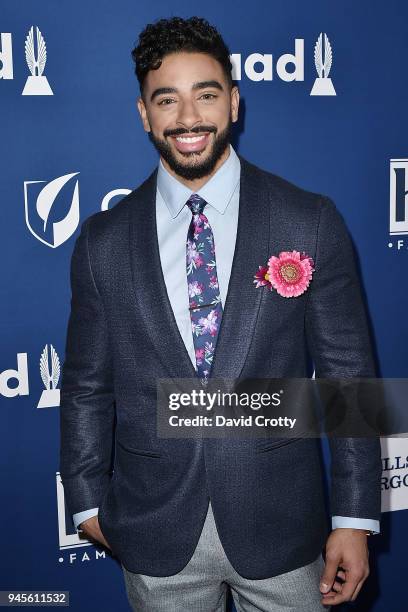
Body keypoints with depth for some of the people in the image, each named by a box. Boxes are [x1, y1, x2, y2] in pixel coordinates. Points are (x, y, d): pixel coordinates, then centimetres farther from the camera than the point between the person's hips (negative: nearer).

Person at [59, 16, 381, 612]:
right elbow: (86, 387, 4)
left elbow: (348, 373, -5)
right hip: (155, 537, 1)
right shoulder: (103, 242, -3)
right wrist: (89, 502, 7)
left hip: (281, 528, -1)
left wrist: (354, 518, -4)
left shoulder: (312, 222, -7)